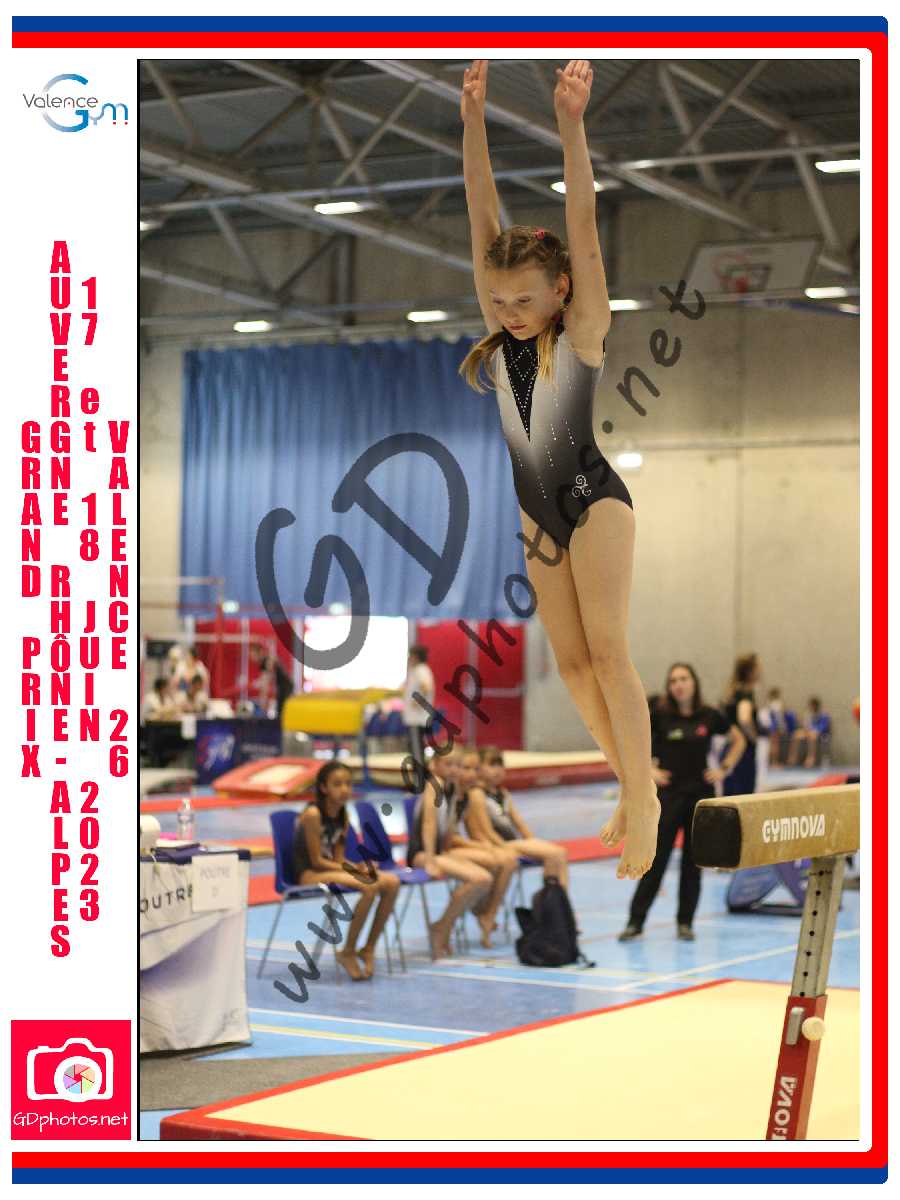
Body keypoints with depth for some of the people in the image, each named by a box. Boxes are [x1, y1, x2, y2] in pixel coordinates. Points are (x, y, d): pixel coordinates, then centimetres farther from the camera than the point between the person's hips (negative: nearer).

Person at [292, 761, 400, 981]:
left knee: (391, 882, -11)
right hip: (309, 874, -8)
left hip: (332, 869, 8)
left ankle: (369, 948, -4)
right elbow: (316, 860, -16)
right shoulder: (312, 814, -17)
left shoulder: (342, 816, 8)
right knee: (369, 887, -30)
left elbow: (338, 858, 8)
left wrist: (356, 866, -12)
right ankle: (347, 953, -16)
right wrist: (351, 869, -18)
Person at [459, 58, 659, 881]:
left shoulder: (584, 329, -13)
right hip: (539, 512, 6)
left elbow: (582, 224, -24)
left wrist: (571, 125, -34)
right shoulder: (502, 334, -1)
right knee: (570, 661, 8)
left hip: (594, 501, -6)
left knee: (607, 650, -12)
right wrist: (474, 118, -15)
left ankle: (645, 797, -7)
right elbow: (483, 214, -7)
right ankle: (632, 787, 19)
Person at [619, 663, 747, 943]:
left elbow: (738, 740, 14)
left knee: (693, 860, 6)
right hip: (669, 793, -2)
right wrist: (649, 770, -6)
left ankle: (685, 922, 16)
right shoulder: (660, 715, -5)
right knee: (656, 859, -4)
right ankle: (635, 922, 0)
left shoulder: (709, 716, 0)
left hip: (701, 794, 2)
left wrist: (724, 769, 4)